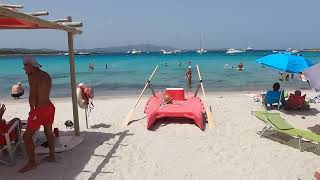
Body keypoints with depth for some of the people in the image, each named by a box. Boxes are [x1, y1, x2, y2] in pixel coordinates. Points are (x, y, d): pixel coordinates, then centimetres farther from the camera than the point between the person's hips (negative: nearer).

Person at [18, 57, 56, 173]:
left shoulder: (33, 76, -14)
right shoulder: (46, 75, 10)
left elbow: (32, 96, -18)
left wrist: (32, 110, -8)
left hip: (40, 109, -9)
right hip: (49, 106, 9)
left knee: (27, 136, 1)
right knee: (49, 132, 20)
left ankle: (31, 162, 5)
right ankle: (51, 156, 31)